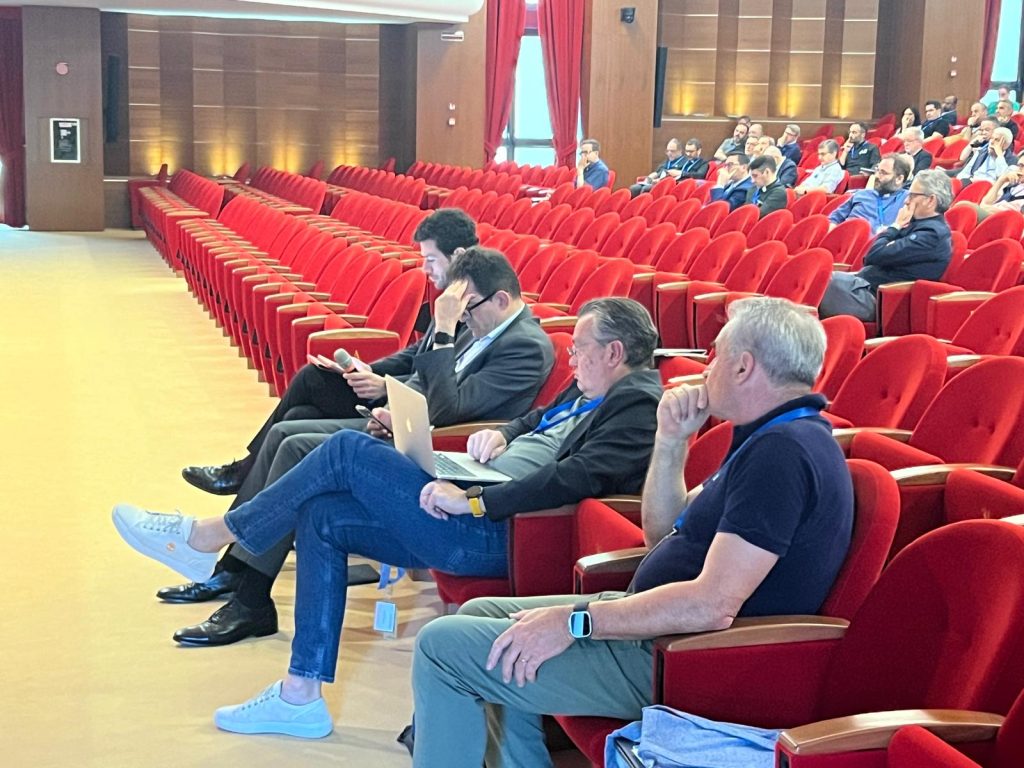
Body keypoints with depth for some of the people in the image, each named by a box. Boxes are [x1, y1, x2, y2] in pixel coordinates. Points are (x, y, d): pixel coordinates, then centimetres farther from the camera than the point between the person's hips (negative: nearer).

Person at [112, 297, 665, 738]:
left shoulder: (636, 404, -10)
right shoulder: (591, 391, 20)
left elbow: (578, 477, -25)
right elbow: (535, 421, 33)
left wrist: (475, 499, -25)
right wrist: (500, 435, 9)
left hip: (493, 534, -11)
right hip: (476, 510, 11)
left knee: (348, 450, -13)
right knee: (320, 515, 6)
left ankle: (207, 537, 3)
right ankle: (300, 697, 9)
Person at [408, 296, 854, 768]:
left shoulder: (783, 451, -23)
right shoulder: (775, 437, 11)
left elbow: (713, 604, -30)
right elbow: (663, 534, 17)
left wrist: (576, 621, -22)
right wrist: (671, 441, 2)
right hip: (659, 628, 11)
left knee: (442, 645, -9)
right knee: (481, 614, 20)